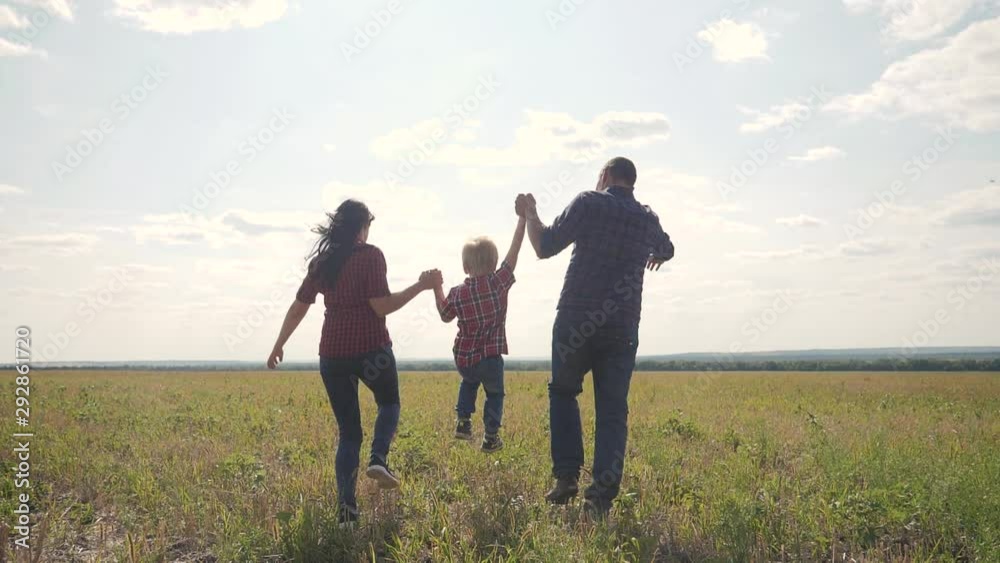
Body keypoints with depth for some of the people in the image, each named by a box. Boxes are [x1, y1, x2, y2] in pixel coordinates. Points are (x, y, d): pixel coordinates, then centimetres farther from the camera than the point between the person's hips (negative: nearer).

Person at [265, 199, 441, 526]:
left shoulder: (321, 261, 11)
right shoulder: (370, 255, -6)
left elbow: (298, 308, 14)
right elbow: (382, 306, -13)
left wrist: (278, 346, 24)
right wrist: (421, 285, -5)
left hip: (332, 354, 4)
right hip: (371, 349, -4)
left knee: (348, 432, 13)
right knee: (389, 403, 25)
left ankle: (347, 510, 5)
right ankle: (379, 459, -1)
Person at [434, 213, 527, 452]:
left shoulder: (457, 293, -3)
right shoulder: (499, 282, -10)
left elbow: (445, 315, 14)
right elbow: (514, 251, -5)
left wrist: (437, 290, 22)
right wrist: (522, 219, 0)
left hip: (463, 359, 3)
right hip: (490, 358, -3)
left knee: (469, 382, 34)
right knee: (495, 393, 20)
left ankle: (463, 421, 22)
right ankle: (490, 437, 16)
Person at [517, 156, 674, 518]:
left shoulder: (589, 203, -3)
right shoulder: (648, 219, 12)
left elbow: (545, 247, -6)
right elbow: (666, 250, 34)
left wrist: (530, 213, 11)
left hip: (575, 323, -2)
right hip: (622, 329, 3)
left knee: (563, 393, 18)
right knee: (612, 410, 6)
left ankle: (566, 475, 8)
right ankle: (602, 492, -1)